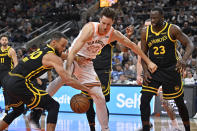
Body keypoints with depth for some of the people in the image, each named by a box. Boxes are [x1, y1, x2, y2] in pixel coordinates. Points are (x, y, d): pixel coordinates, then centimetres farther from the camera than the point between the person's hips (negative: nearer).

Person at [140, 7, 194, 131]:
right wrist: (145, 71, -6)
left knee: (180, 102, 7)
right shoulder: (145, 32, 0)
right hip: (153, 70, 2)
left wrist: (184, 59, -29)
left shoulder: (173, 29, -9)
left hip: (171, 70, -2)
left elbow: (190, 44, -10)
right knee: (144, 100, -13)